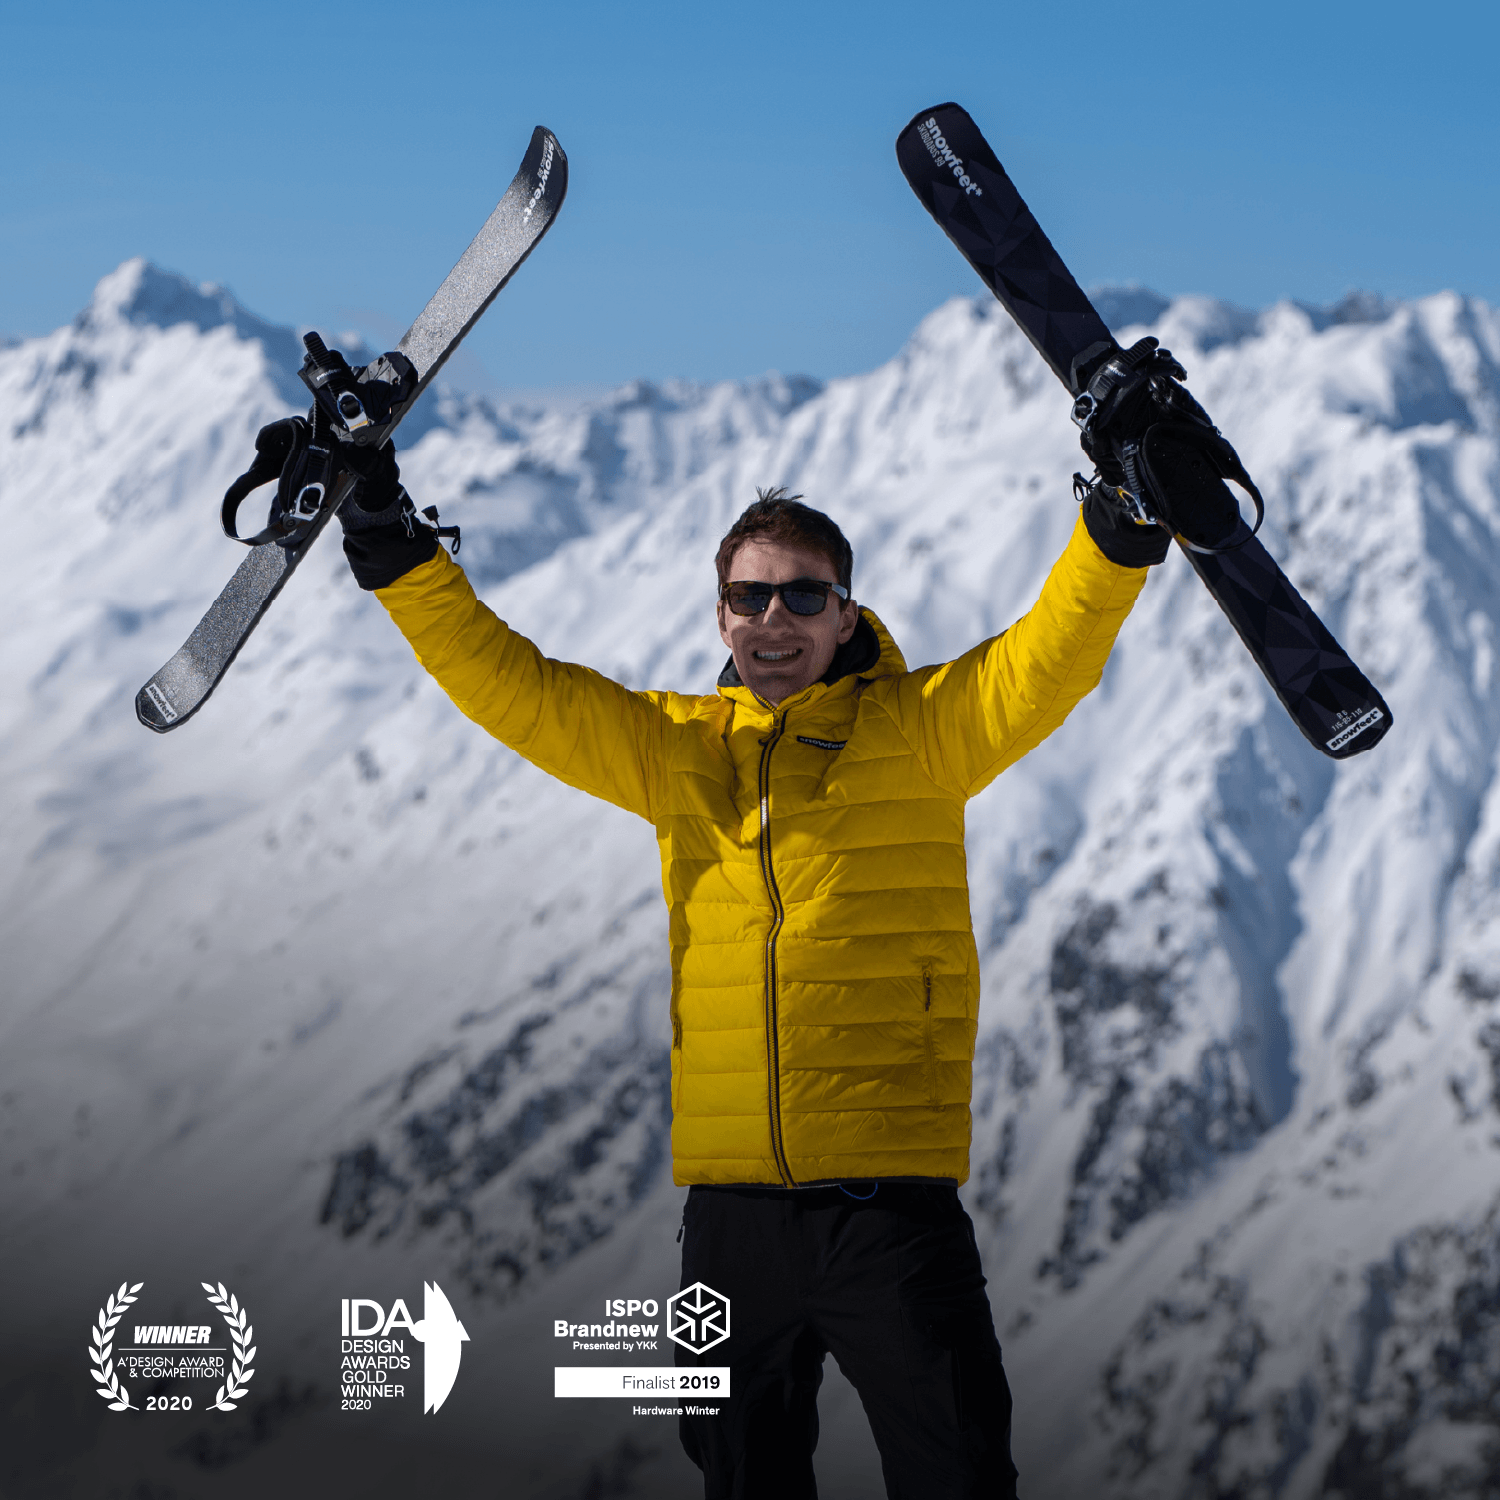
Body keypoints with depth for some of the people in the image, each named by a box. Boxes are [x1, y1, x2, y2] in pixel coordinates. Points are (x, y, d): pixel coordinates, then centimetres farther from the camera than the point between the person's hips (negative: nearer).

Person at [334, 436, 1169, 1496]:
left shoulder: (919, 731, 2)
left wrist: (1121, 522, -24)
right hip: (730, 1202, 4)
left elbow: (1051, 655, -9)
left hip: (887, 1197, -4)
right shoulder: (676, 748, 12)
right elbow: (508, 683, 10)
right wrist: (396, 550, 2)